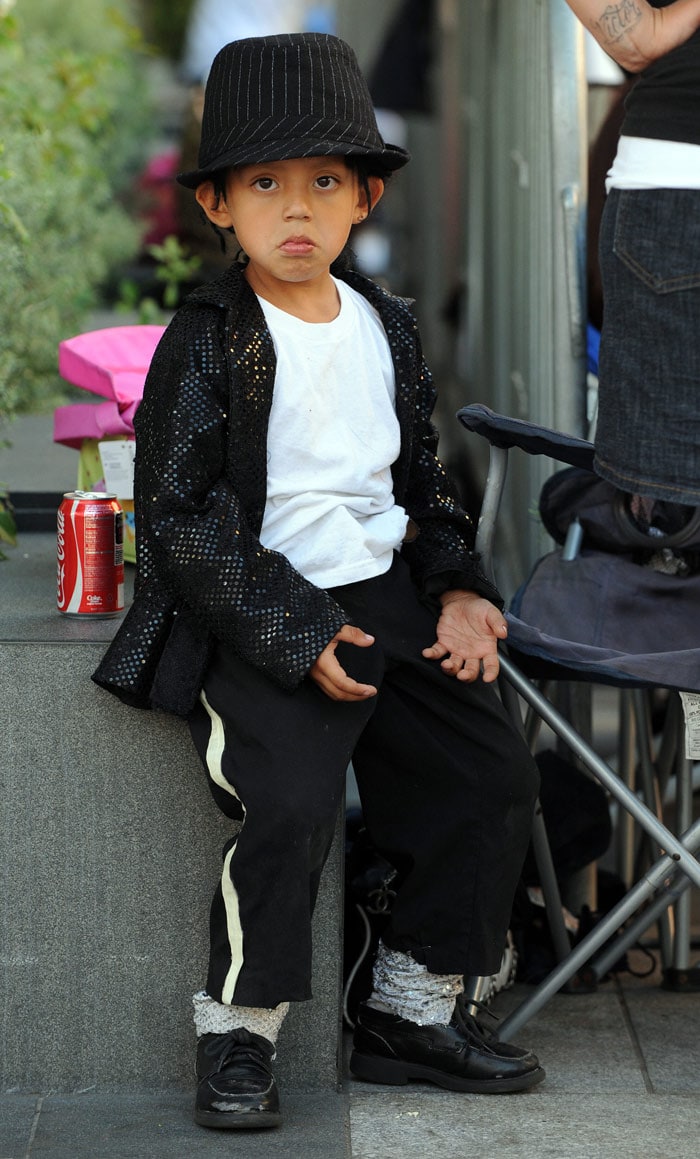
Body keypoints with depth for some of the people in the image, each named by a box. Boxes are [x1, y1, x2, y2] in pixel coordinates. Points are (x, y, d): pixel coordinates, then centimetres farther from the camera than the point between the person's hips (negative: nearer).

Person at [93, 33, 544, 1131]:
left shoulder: (387, 327, 10)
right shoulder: (205, 342, -9)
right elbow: (180, 517, -12)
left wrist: (459, 590, 3)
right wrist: (296, 637, -18)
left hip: (382, 595, 7)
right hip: (254, 618, -6)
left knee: (496, 773, -2)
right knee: (290, 806, -25)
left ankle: (413, 1008, 13)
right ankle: (236, 1034, -4)